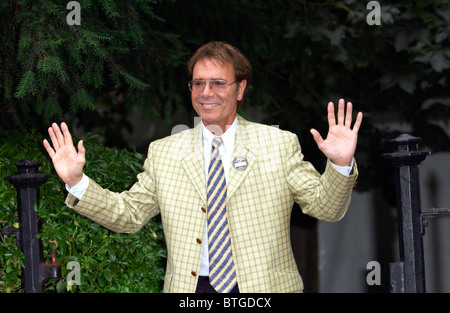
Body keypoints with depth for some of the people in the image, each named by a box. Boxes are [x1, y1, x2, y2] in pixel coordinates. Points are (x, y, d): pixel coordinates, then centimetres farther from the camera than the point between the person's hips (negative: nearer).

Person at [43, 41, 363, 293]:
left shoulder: (280, 145, 4)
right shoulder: (163, 153, 10)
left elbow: (326, 208, 1)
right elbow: (127, 214, 13)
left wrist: (340, 166, -18)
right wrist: (76, 182, 1)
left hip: (264, 288, -1)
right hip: (191, 289, 1)